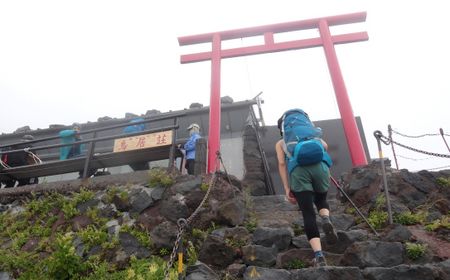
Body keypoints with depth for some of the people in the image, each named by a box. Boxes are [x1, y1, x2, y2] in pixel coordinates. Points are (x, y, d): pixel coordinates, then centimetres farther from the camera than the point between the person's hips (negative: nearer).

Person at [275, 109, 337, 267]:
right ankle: (326, 220, -7)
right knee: (321, 200, 26)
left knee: (308, 214, -1)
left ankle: (319, 255, -14)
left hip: (298, 171, -1)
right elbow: (325, 146, 20)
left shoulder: (280, 143, 29)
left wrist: (287, 189, 8)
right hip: (319, 166, 2)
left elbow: (282, 163, 13)